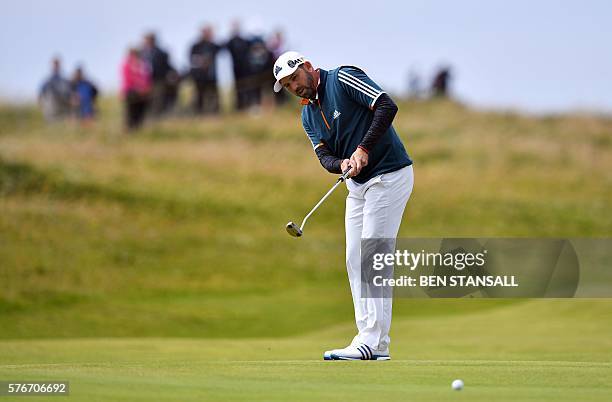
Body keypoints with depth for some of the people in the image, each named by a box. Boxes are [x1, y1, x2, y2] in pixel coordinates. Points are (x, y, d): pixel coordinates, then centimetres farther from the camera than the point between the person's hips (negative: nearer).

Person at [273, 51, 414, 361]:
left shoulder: (343, 79, -11)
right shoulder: (308, 116, 12)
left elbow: (387, 106, -20)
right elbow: (324, 155, 3)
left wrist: (364, 148, -25)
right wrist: (341, 164, -19)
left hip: (389, 176, -9)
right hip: (358, 185, 9)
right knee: (355, 261, 6)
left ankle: (374, 342, -15)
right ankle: (369, 340, 8)